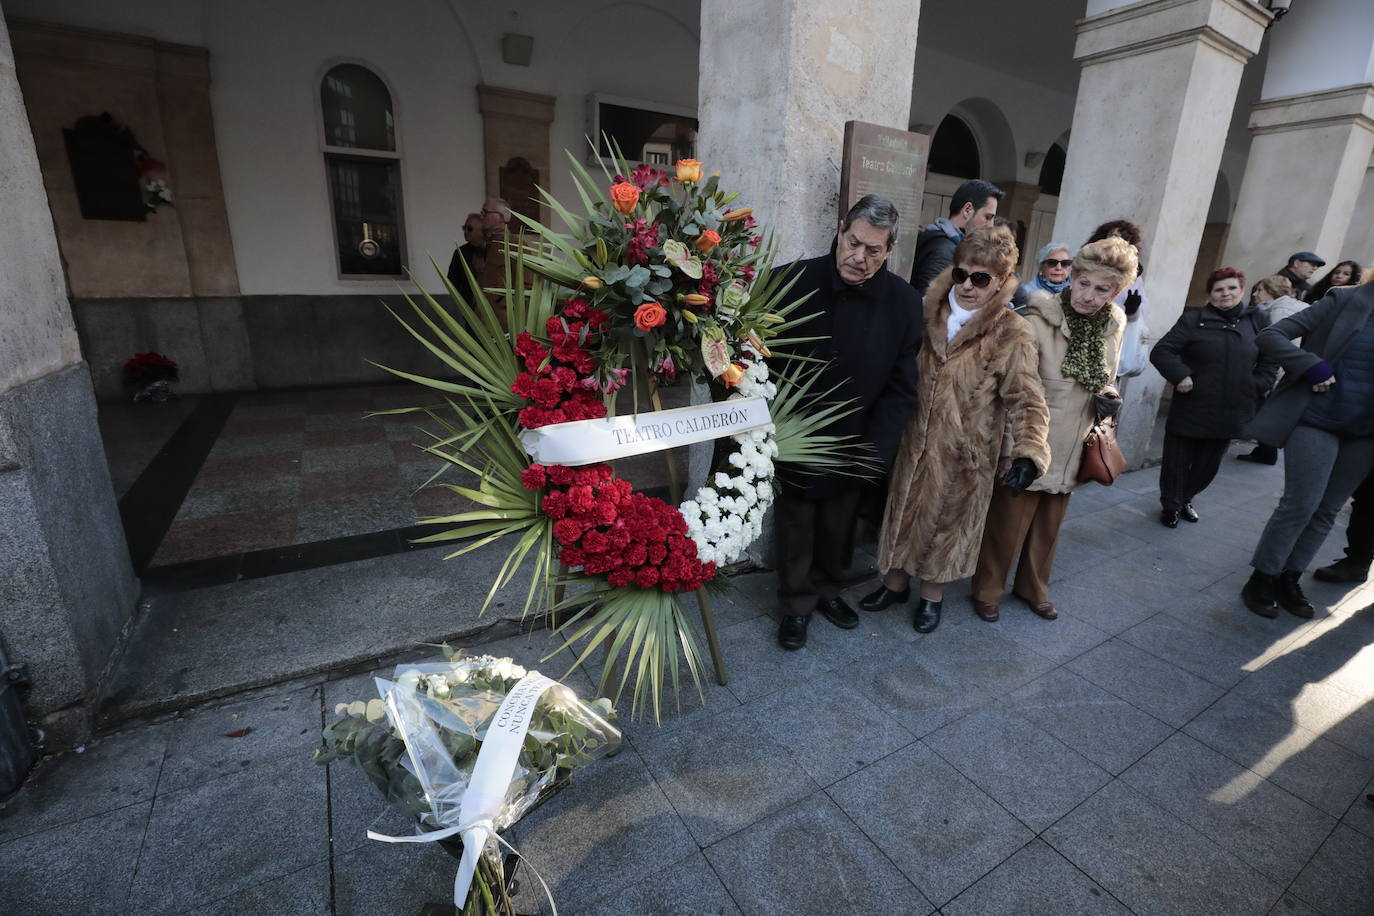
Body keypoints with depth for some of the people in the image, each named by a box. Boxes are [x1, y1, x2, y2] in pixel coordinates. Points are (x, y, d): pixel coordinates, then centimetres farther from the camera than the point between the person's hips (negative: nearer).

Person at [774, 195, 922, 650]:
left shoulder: (903, 301, -8)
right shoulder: (792, 281, -15)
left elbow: (901, 387, -6)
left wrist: (876, 448, -14)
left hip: (855, 443, 2)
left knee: (839, 525, 18)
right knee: (796, 525, 12)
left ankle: (829, 588, 42)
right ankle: (798, 602, 32)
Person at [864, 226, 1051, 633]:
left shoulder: (1011, 335, -13)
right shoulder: (931, 313, -1)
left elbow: (1026, 400, -15)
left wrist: (1029, 452, -30)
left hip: (964, 454, -3)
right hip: (914, 443, 3)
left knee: (949, 521, 14)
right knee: (904, 512, 15)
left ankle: (932, 594, 36)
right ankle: (896, 582, 38)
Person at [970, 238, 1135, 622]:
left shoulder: (1113, 326, 2)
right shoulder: (1038, 320, -18)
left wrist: (1109, 398, -4)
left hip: (1072, 450, 6)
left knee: (1048, 527, 20)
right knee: (1007, 523, 4)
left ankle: (1033, 587, 40)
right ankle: (986, 590, 25)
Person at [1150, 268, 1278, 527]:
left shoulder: (1257, 321, 6)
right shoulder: (1193, 319, -5)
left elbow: (1270, 361, 13)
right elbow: (1160, 351, -10)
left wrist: (1257, 387, 0)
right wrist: (1180, 376, -22)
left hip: (1230, 413, 4)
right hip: (1190, 410, -4)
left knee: (1208, 465, 15)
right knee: (1178, 461, 4)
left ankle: (1186, 499, 36)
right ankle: (1170, 506, 21)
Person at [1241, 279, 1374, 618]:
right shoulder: (1347, 300, -5)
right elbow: (1271, 336, -9)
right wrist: (1313, 367, -20)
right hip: (1318, 421, -5)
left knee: (1327, 511, 10)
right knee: (1300, 504, -4)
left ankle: (1289, 579, 22)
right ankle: (1261, 580, 10)